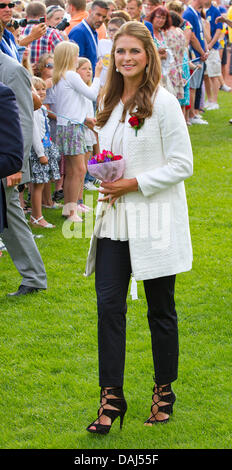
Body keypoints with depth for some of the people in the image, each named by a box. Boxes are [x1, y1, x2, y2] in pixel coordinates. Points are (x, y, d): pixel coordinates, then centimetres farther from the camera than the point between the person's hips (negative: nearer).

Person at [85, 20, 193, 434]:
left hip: (154, 221, -5)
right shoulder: (111, 104, 11)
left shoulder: (163, 103, -10)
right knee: (109, 304, -2)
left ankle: (164, 392, 22)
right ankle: (111, 397, 2)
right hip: (115, 218, 6)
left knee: (160, 310, 7)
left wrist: (135, 184, -17)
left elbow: (182, 165, -11)